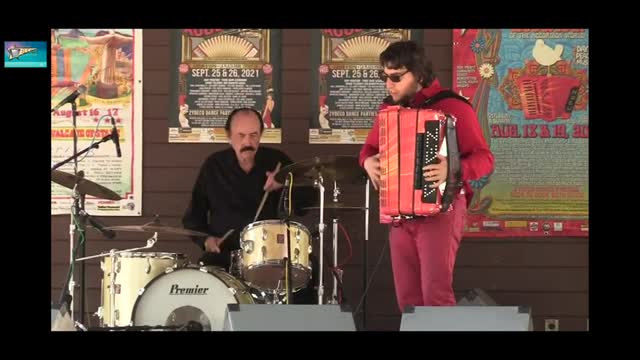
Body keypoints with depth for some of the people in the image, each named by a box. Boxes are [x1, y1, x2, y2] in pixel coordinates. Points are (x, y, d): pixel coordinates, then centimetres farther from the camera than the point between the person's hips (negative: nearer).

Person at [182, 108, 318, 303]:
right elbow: (193, 215, 12)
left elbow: (309, 201, 3)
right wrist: (206, 239, -7)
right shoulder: (214, 166, 5)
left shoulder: (277, 161, 6)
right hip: (225, 251, -1)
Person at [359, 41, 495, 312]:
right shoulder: (389, 108, 10)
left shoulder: (453, 107, -9)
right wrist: (368, 162, -2)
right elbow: (369, 147, 22)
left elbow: (484, 158, -12)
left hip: (441, 209, -6)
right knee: (408, 297, 6)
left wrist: (453, 169, -31)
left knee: (436, 293, -15)